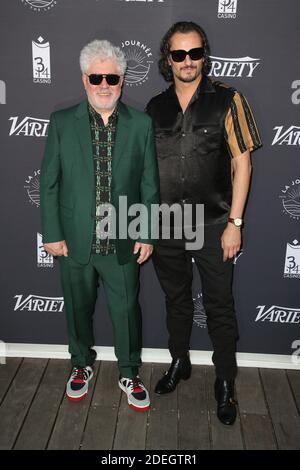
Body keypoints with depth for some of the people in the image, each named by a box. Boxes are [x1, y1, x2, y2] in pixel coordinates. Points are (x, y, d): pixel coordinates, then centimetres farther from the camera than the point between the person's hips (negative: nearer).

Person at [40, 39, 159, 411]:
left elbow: (149, 184, 1)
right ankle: (82, 365, 43)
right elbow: (49, 182, -1)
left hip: (123, 243, 0)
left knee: (127, 311, 11)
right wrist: (52, 234, -4)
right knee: (78, 309, 18)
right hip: (75, 241, 1)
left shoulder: (141, 125, -2)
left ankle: (129, 374, 34)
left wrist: (147, 234, -2)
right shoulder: (62, 122, -3)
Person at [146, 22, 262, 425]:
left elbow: (241, 162, -6)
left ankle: (225, 384, 23)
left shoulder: (228, 100, -4)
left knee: (220, 308, 5)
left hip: (213, 225, -3)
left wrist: (234, 222, -11)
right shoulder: (155, 107, 6)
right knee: (176, 300, 18)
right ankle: (179, 362, 39)